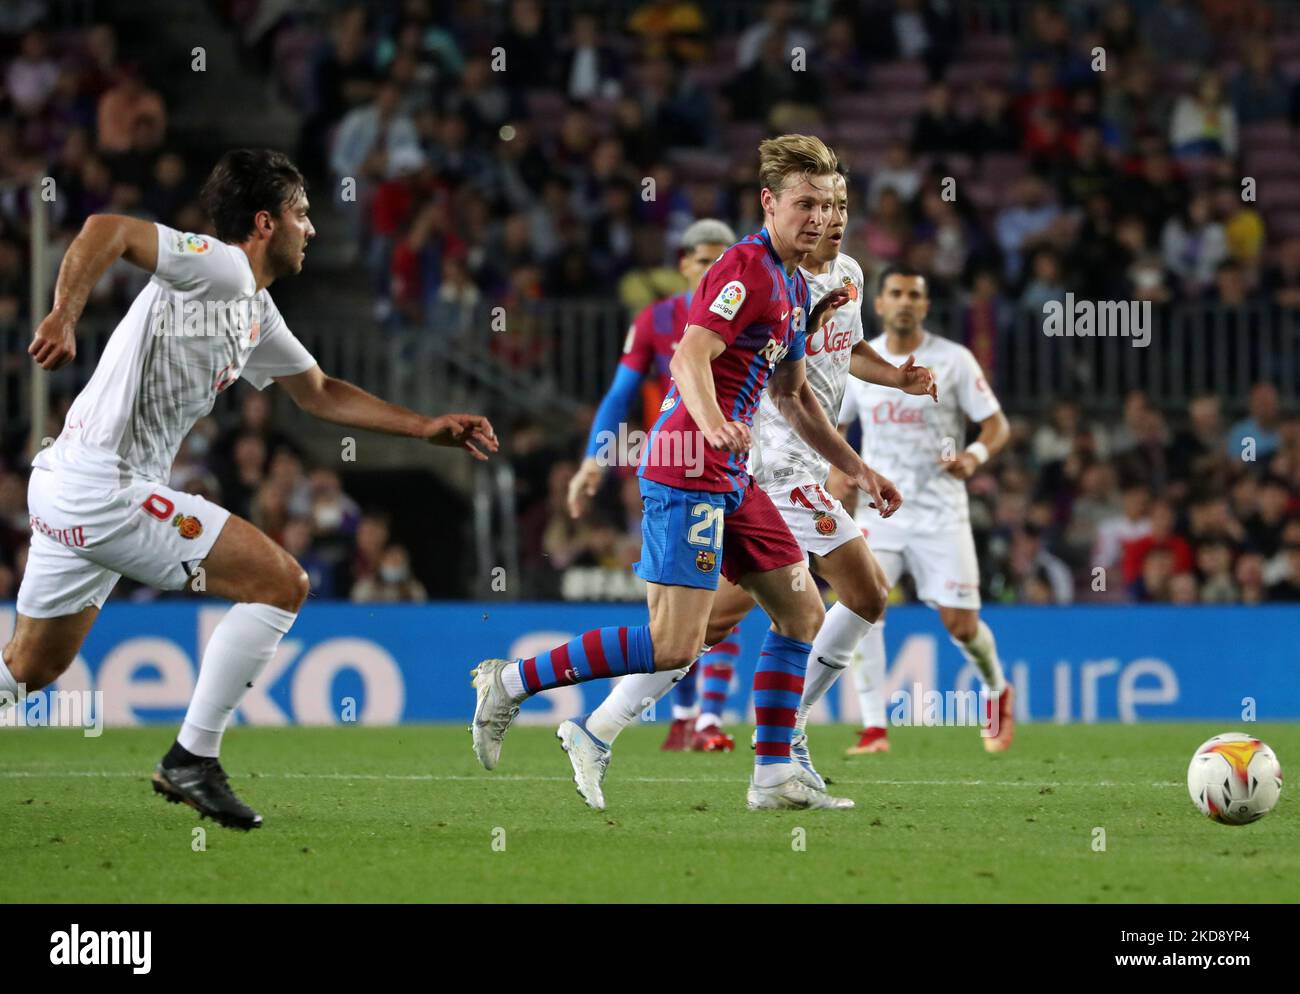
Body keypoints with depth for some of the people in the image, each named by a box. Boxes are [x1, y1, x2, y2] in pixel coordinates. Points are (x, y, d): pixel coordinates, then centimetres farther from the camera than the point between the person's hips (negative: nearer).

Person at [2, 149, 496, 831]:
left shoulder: (257, 313, 18)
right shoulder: (221, 268, -12)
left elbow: (318, 393, 31)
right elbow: (106, 231, -25)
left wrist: (428, 428, 27)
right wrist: (64, 318, -39)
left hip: (63, 490, 10)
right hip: (104, 486, -10)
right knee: (280, 583, -9)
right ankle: (192, 759, -6)